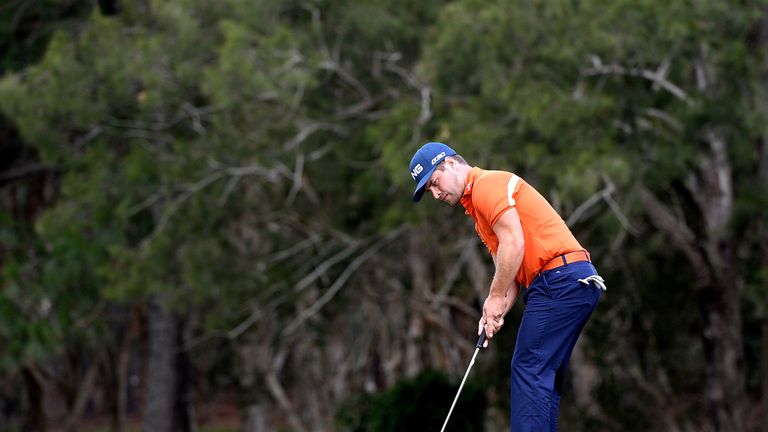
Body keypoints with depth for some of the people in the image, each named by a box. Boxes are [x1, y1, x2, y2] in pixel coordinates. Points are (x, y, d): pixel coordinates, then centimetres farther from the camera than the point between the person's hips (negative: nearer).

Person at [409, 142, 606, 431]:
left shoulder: (487, 184, -6)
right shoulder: (477, 205, 26)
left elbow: (514, 242, -16)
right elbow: (510, 271, 22)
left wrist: (495, 297, -8)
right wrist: (496, 313, 6)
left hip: (560, 279, -10)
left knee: (529, 371, -12)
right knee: (542, 378, 10)